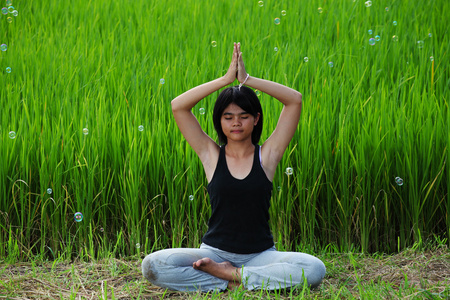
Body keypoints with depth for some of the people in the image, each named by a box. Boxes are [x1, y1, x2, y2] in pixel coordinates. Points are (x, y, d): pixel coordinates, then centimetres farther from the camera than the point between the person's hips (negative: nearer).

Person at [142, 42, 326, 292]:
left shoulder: (266, 155, 3)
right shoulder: (211, 155, 4)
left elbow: (295, 100, -4)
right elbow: (178, 106, -5)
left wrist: (247, 79, -9)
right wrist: (226, 79, -11)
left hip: (260, 254, 0)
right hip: (215, 252, 0)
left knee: (314, 269, -29)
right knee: (152, 265, -24)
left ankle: (229, 274, -16)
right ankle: (232, 282, -16)